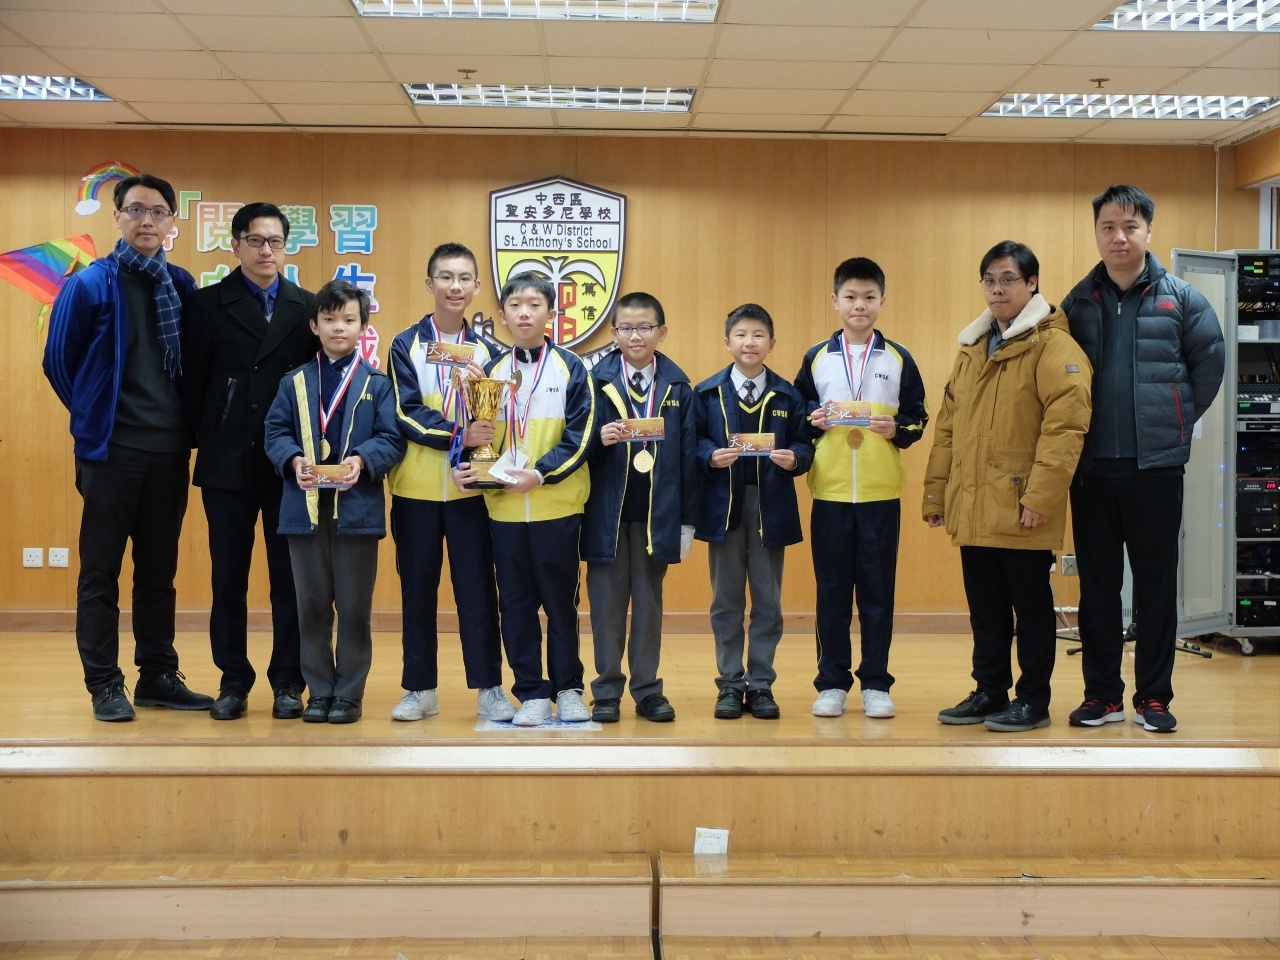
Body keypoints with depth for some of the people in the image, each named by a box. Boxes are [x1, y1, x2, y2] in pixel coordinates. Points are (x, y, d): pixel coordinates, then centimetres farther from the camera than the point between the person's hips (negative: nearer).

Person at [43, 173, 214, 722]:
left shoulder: (182, 287, 7)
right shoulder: (89, 284, -5)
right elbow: (59, 362, 1)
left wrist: (183, 421, 6)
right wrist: (93, 417, 5)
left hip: (170, 450, 4)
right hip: (110, 449, -4)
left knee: (159, 571, 11)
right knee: (101, 573, 3)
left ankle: (158, 676, 21)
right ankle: (104, 685, 12)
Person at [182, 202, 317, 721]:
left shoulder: (307, 307, 5)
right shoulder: (208, 304, 4)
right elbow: (193, 381, 4)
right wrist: (203, 438, -1)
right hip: (227, 463, 0)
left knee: (290, 577, 4)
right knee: (228, 576, 6)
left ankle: (288, 682, 14)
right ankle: (233, 681, 17)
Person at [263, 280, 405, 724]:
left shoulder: (378, 384, 4)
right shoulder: (295, 382, 10)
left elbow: (391, 438, -3)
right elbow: (275, 432, 4)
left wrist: (361, 460, -20)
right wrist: (294, 460, -15)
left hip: (357, 509, -2)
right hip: (305, 508, 2)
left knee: (354, 608, 3)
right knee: (312, 607, 9)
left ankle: (349, 694, 14)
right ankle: (319, 691, 19)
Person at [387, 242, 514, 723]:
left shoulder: (488, 350, 6)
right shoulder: (406, 345, 2)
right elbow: (404, 413, -7)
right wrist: (458, 435, -18)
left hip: (470, 486, 0)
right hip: (416, 486, 0)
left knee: (477, 588, 3)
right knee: (417, 588, 7)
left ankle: (489, 688, 12)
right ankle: (420, 688, 18)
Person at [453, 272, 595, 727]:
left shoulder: (571, 368, 0)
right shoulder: (492, 369, 10)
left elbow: (579, 437, -7)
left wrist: (539, 473, -19)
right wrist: (470, 466, -8)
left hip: (557, 505, -3)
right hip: (503, 507, 3)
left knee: (560, 600, 6)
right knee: (516, 603, 6)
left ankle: (568, 688, 20)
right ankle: (532, 693, 16)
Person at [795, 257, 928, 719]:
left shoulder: (898, 359, 5)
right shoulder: (816, 357, 6)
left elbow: (918, 419, 7)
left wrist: (897, 430, -12)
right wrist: (812, 422, -10)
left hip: (881, 494, 0)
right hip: (830, 492, 1)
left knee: (878, 590, 5)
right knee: (832, 590, 6)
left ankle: (876, 684, 14)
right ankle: (831, 683, 15)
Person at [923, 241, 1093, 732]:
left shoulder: (1052, 345, -7)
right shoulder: (972, 348, 16)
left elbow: (1066, 423, -17)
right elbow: (947, 426, 17)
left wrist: (1041, 495, -22)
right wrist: (936, 491, 12)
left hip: (1021, 510, -7)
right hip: (973, 509, 7)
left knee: (1031, 605, 5)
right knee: (985, 609, 14)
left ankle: (1033, 700, 15)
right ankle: (989, 691, 26)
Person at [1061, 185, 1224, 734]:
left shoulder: (1180, 299, 1)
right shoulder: (1077, 304, 7)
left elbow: (1210, 363, 6)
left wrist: (1177, 421, 4)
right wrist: (1076, 433, 4)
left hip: (1156, 465, -2)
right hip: (1092, 467, 2)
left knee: (1156, 583, 4)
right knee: (1097, 585, 7)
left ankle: (1152, 697, 14)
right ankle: (1102, 694, 17)